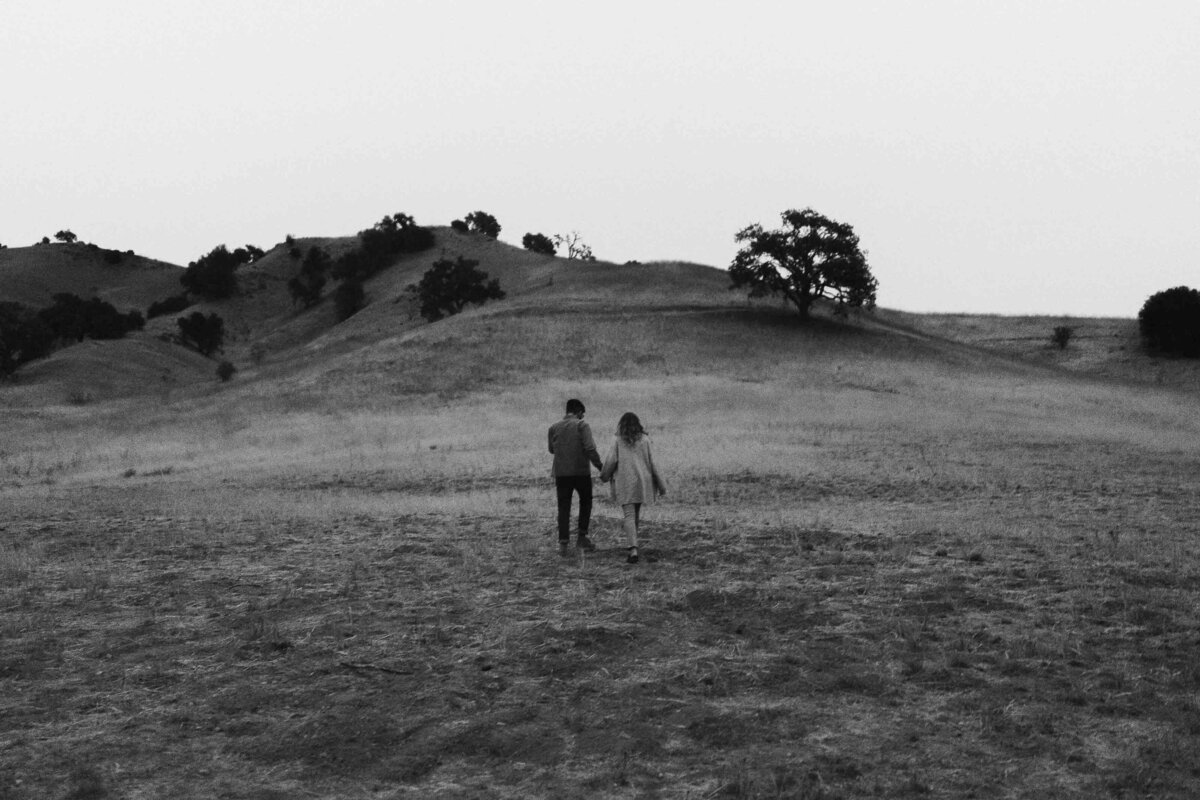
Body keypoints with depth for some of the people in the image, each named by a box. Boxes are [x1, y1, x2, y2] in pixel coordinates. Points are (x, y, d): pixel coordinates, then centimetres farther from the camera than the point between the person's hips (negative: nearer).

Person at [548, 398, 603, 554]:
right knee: (585, 502, 17)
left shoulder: (554, 428, 3)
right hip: (581, 471, -3)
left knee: (563, 507, 8)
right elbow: (590, 448, -18)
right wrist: (600, 465, -10)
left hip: (561, 473, 3)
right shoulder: (582, 426, -9)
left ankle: (563, 543, 1)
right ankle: (582, 538, 12)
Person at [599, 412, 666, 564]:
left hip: (625, 482, -2)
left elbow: (611, 461, -6)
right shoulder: (644, 440, -1)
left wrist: (604, 476, 14)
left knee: (628, 515, -5)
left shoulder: (618, 441, -5)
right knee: (636, 511, 22)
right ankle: (633, 541, 36)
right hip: (642, 480, 3)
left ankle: (633, 549, -20)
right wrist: (660, 484, 5)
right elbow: (651, 463, -2)